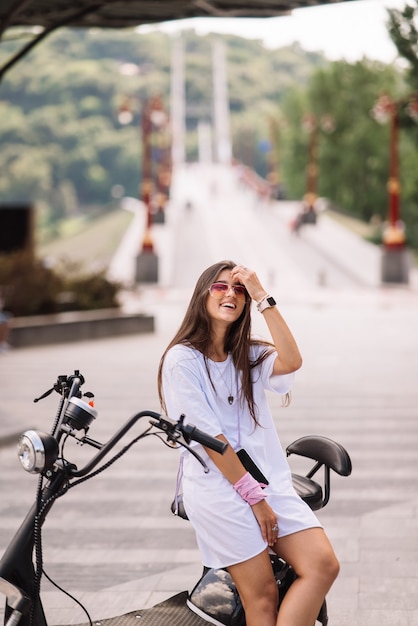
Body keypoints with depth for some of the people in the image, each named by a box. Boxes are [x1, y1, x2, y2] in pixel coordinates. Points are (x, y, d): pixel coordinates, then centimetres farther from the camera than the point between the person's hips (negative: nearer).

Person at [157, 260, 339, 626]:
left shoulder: (249, 355, 17)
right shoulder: (182, 359, -2)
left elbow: (291, 362, -7)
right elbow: (206, 435, -9)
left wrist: (262, 297, -9)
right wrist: (253, 497, -11)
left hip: (269, 481, 6)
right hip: (217, 487, -6)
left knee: (324, 564, -15)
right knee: (262, 595, -11)